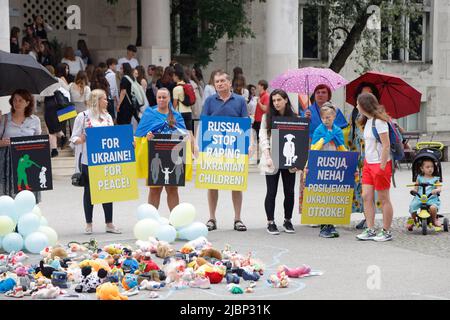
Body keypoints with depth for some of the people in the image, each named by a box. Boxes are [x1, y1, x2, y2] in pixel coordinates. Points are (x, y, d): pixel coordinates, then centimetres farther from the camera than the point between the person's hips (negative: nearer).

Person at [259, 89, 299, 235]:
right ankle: (270, 222, 10)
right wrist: (267, 156, -14)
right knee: (271, 192, 2)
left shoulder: (294, 118, 5)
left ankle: (288, 220, 20)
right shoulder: (267, 117, 3)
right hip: (272, 160, -1)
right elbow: (263, 137, -3)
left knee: (289, 192, 6)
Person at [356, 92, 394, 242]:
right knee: (366, 196, 5)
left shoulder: (379, 122, -17)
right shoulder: (367, 121, 11)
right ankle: (370, 230, 10)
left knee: (383, 199, 1)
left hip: (380, 164, -9)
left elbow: (386, 145, -19)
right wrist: (366, 163, 13)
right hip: (369, 163, 9)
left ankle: (386, 232, 9)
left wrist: (382, 167, -20)